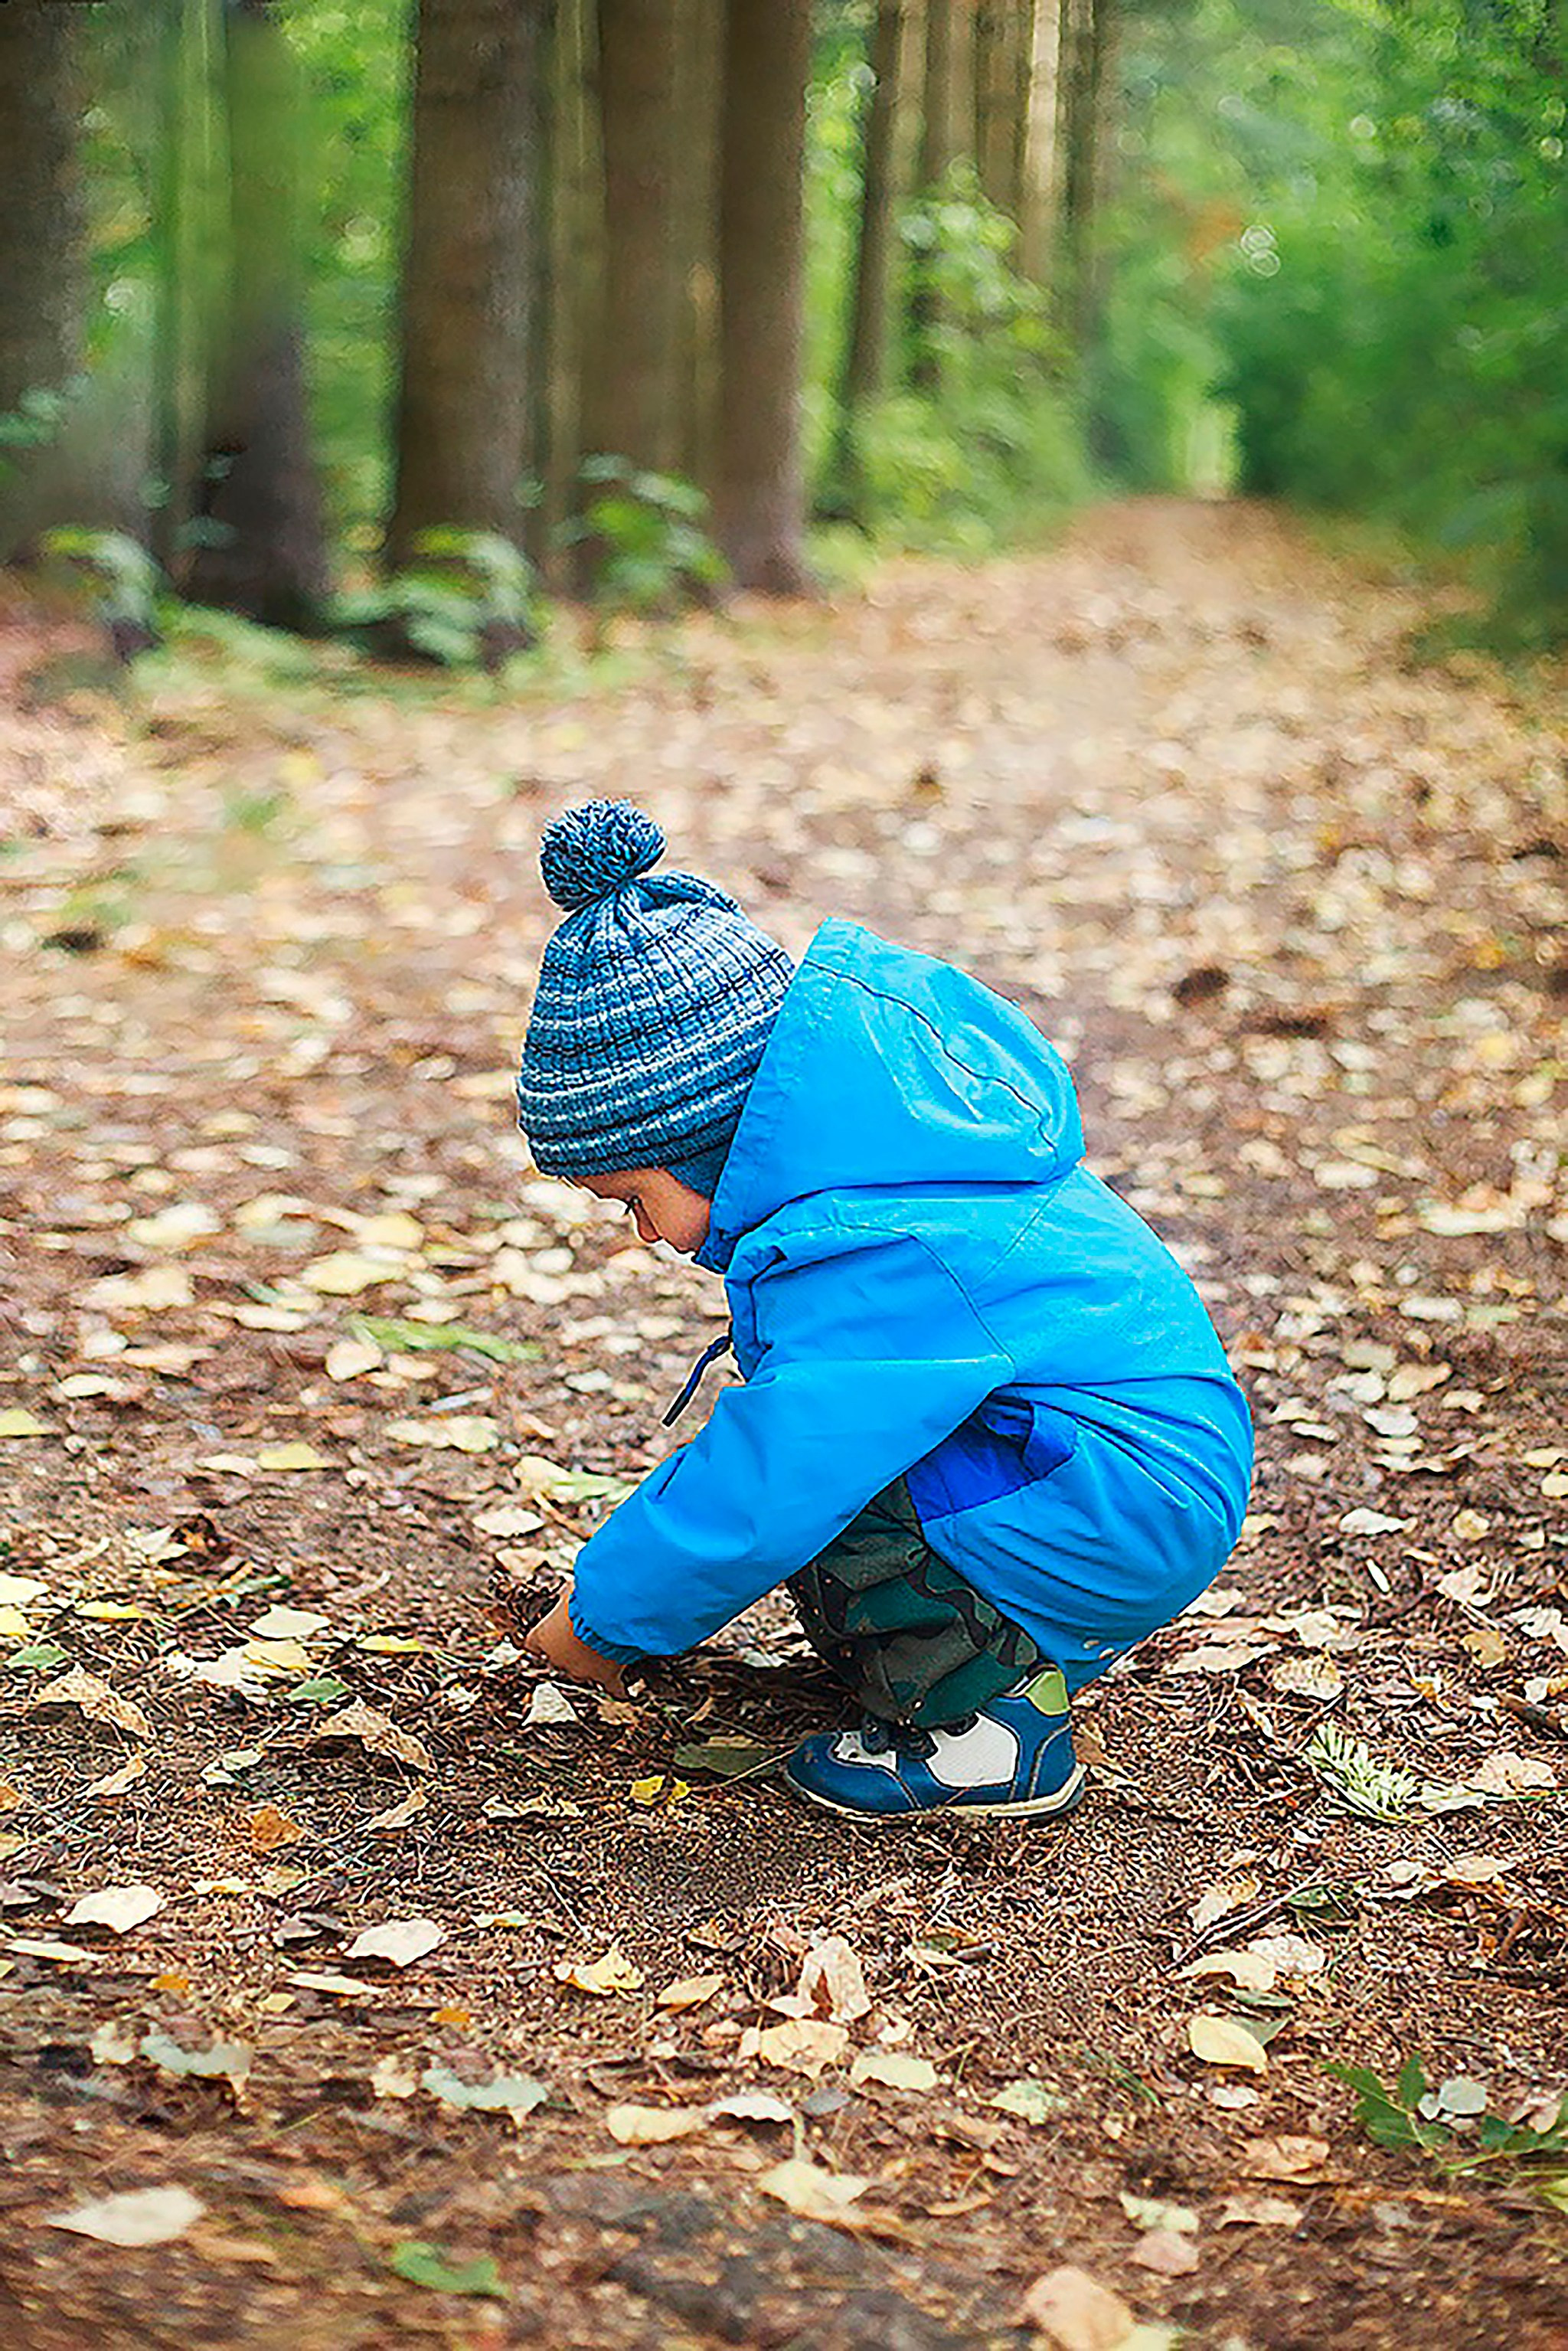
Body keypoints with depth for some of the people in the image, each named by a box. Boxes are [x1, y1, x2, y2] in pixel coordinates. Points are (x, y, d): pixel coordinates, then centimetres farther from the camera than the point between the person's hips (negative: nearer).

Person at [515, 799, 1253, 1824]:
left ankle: (997, 1721, -8)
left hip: (1134, 1521, -11)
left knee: (806, 1457, -18)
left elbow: (753, 1501, -23)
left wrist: (601, 1620, -7)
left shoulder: (859, 1259, -26)